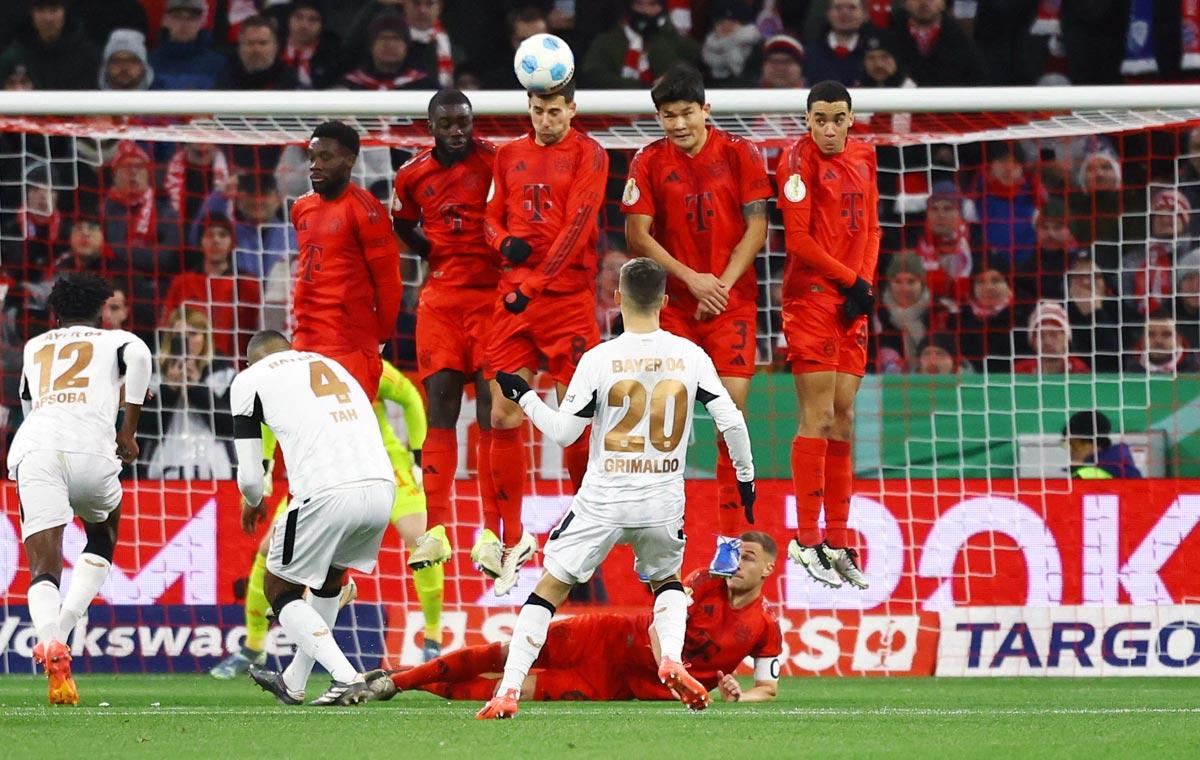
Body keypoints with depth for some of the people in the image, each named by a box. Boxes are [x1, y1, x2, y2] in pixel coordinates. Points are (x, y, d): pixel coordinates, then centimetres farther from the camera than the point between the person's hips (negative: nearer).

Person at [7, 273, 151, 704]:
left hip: (34, 449, 1)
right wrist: (129, 431, 8)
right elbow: (138, 356, 1)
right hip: (90, 449, -1)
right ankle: (65, 624, 3)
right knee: (102, 539, 27)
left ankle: (51, 642, -34)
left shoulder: (34, 348, 32)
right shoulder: (115, 341, 23)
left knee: (43, 569, -3)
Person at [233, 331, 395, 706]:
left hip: (328, 494, -6)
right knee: (329, 576, 32)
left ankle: (345, 676, -4)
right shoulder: (333, 365, 30)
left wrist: (253, 503, 35)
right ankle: (294, 682, 39)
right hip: (382, 488, 6)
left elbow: (250, 477, 10)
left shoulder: (250, 379, 13)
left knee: (279, 590, 15)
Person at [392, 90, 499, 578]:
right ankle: (435, 529, -3)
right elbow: (402, 224, 24)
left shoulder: (497, 162, -6)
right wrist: (432, 252, 9)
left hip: (492, 294, -3)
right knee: (439, 407, -2)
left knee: (492, 409, -6)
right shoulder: (413, 174, 6)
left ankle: (492, 531, -4)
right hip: (440, 296, 3)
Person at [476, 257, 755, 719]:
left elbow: (563, 433, -5)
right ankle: (672, 659, 0)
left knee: (550, 588, 9)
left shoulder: (599, 359, -9)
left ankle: (508, 691, 0)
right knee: (666, 580, 28)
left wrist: (524, 396, 10)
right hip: (664, 502, 2)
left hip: (603, 502, -2)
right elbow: (731, 421, -1)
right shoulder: (691, 356, -3)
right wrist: (745, 474, 15)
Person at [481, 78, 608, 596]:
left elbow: (577, 225, -10)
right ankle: (513, 540, 6)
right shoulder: (509, 155, 14)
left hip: (568, 296, -4)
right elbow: (492, 217, 16)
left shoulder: (588, 155, -1)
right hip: (513, 298, 4)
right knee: (503, 419, -2)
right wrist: (504, 243, -8)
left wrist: (535, 283, -17)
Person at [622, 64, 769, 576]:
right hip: (671, 303, 1)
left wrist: (722, 285, -11)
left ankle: (729, 537, -3)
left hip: (732, 300, -1)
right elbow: (638, 235, -2)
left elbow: (756, 227, -1)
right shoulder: (649, 163, 2)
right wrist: (692, 279, -11)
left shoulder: (739, 155, 0)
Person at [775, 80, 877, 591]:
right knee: (817, 417, -9)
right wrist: (850, 280, -10)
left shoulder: (862, 157, 12)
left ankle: (836, 542, 9)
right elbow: (798, 239, -13)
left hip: (851, 300, 7)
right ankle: (807, 541, -8)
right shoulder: (800, 158, -9)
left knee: (843, 418, 7)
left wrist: (865, 285, 1)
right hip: (812, 295, -7)